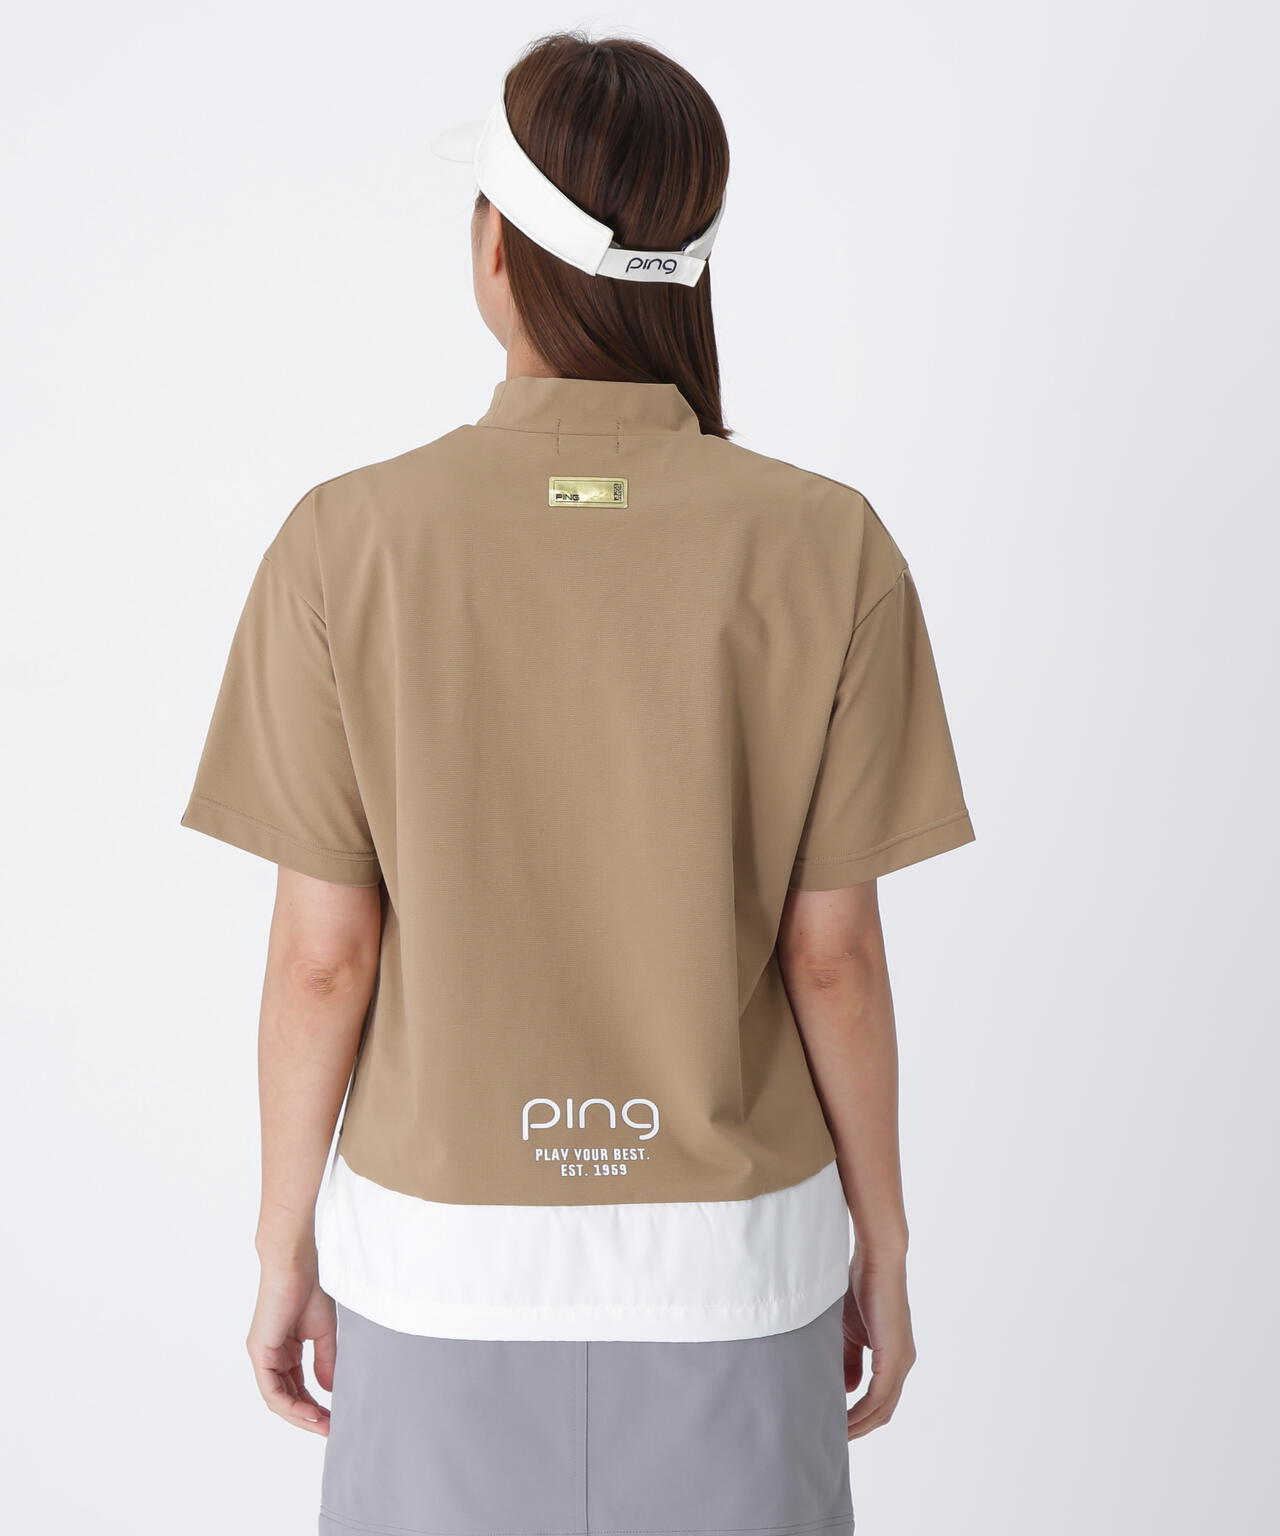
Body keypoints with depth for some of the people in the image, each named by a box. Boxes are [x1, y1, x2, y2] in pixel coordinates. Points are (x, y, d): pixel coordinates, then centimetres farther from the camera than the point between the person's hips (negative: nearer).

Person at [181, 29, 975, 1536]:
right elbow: (832, 957, -8)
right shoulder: (827, 550, -13)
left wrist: (285, 1245, 5)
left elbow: (324, 955, -10)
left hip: (441, 1251, 0)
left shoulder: (347, 542, -14)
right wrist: (881, 1248, 6)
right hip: (730, 1256, 1)